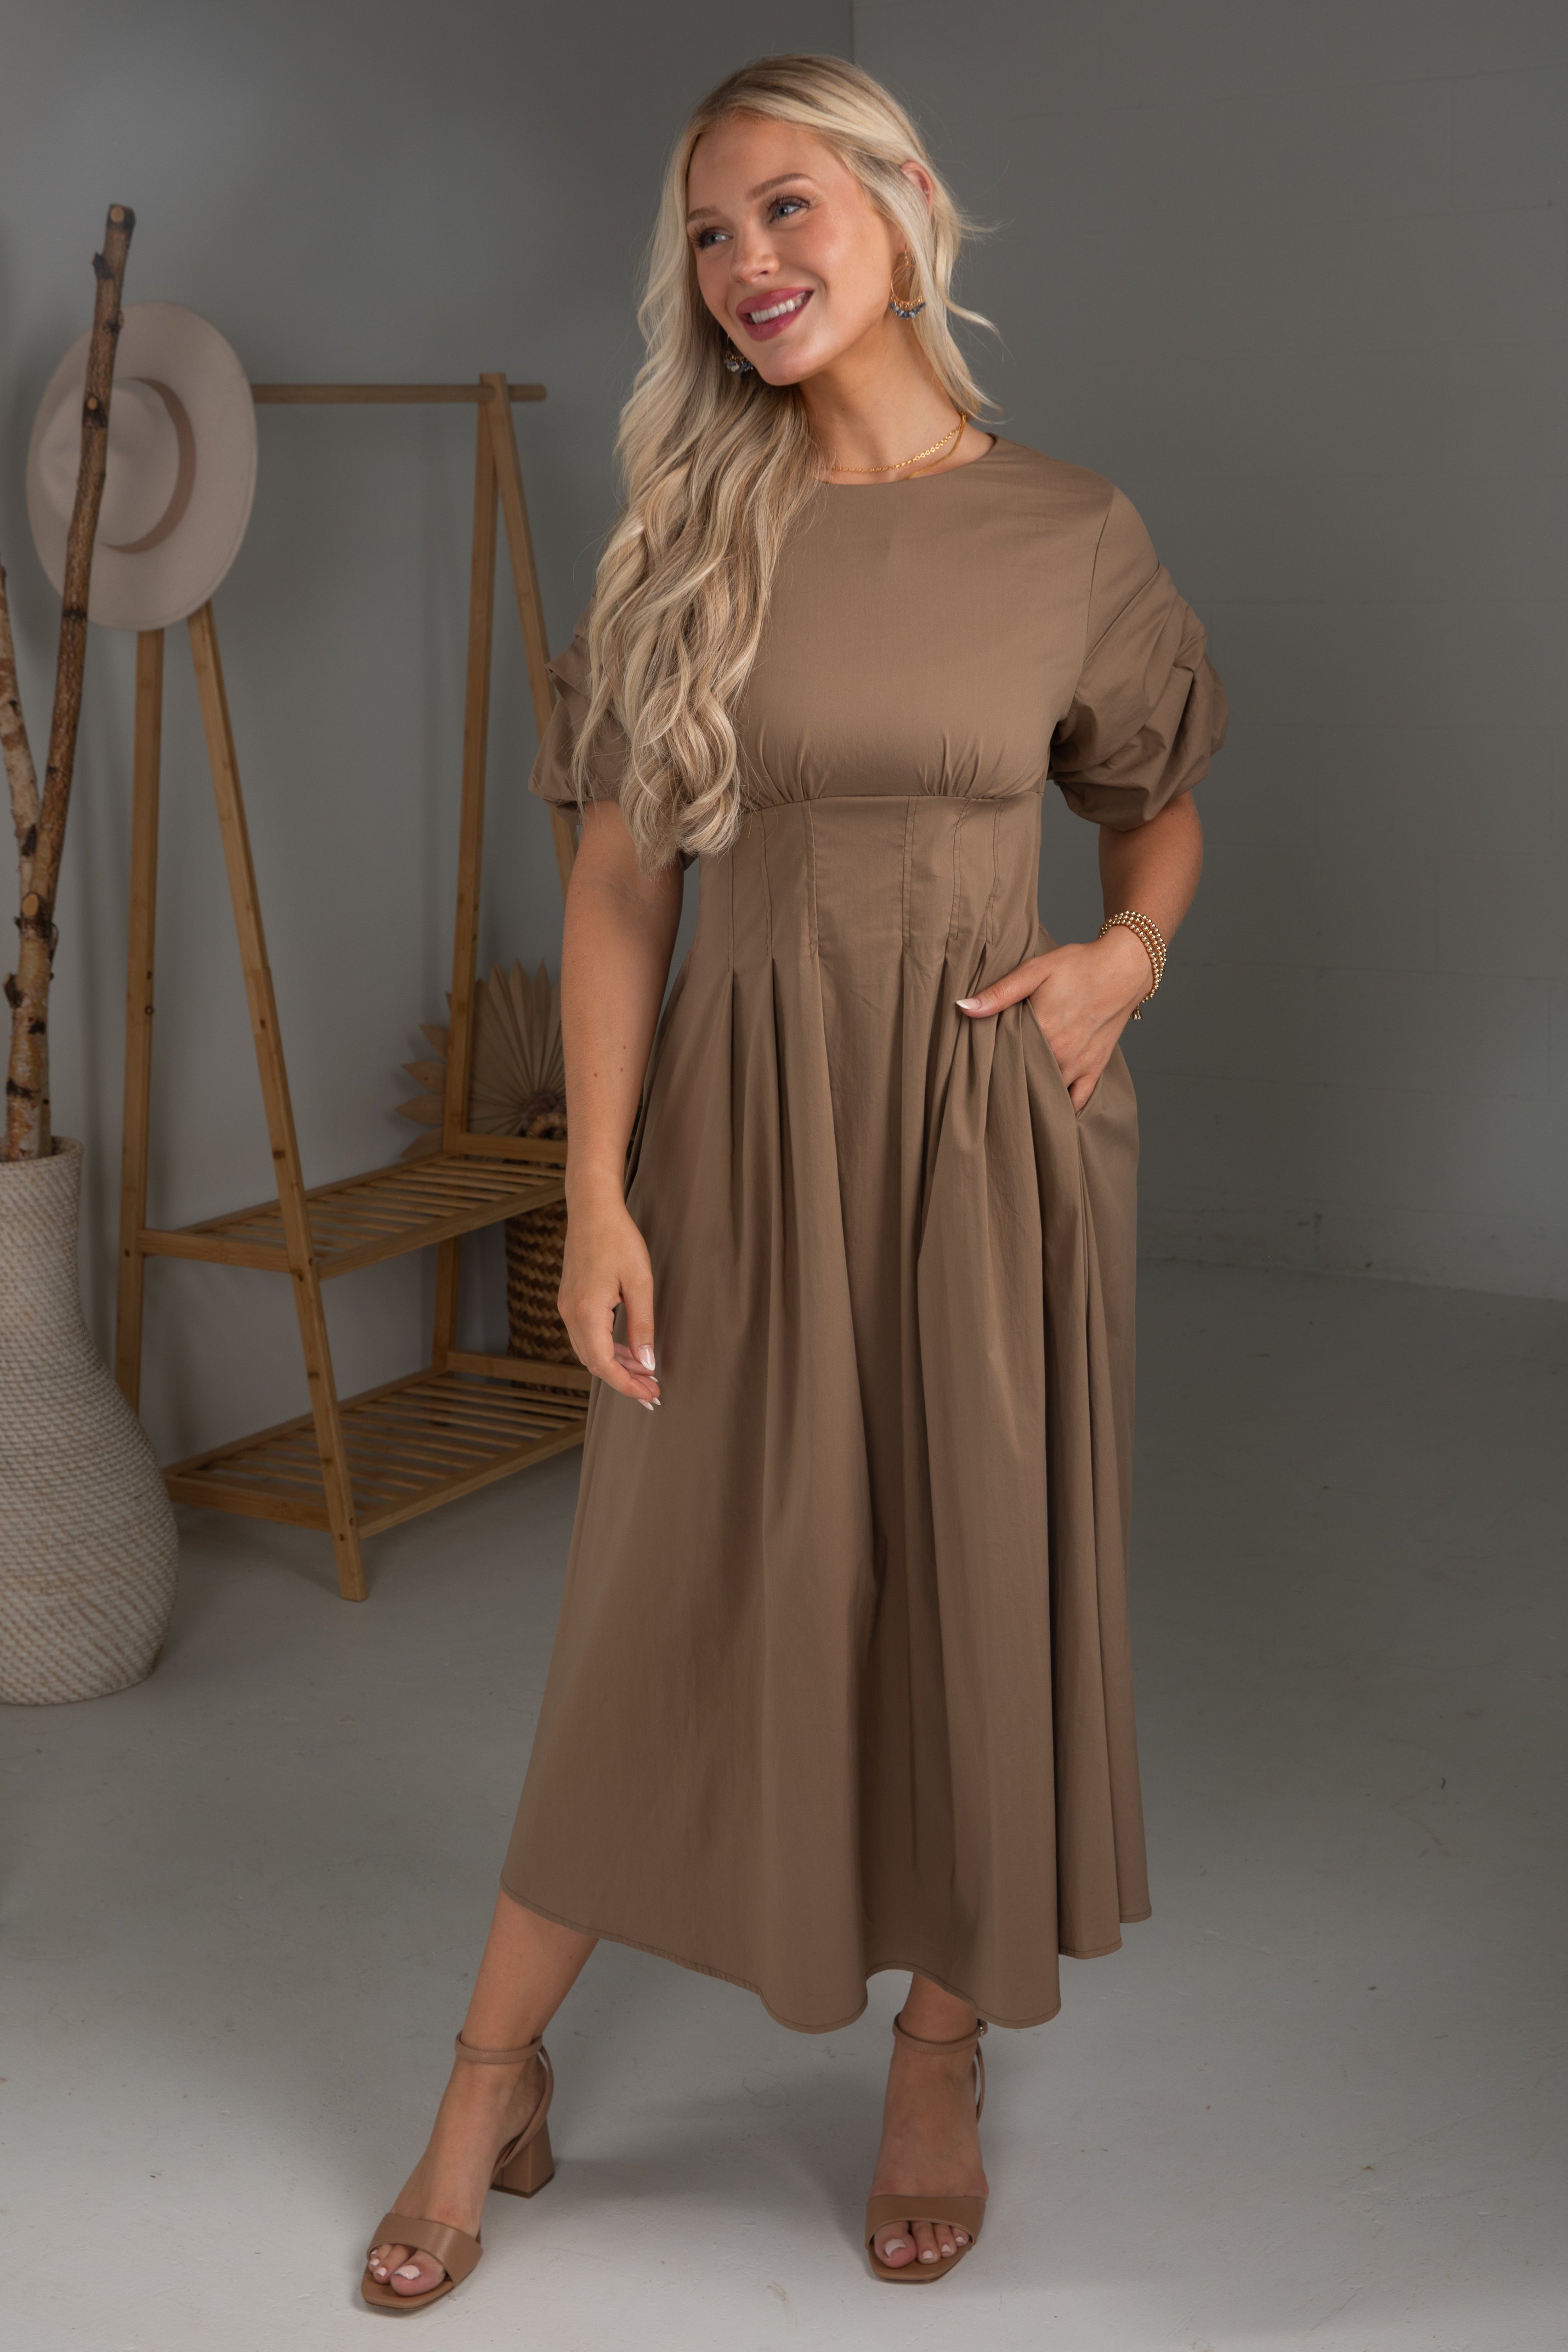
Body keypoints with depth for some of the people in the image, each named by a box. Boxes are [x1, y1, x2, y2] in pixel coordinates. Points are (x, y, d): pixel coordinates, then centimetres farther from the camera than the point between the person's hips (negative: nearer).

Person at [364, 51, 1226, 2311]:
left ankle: (942, 2067, 33)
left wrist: (1127, 954, -6)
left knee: (978, 1594, 10)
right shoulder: (688, 532, 0)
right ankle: (495, 2081, 27)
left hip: (983, 1132, 0)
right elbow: (617, 884, -2)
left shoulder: (1073, 534, 0)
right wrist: (599, 1192, -8)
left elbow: (1162, 806, 16)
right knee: (670, 1601, 8)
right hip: (740, 1123, 0)